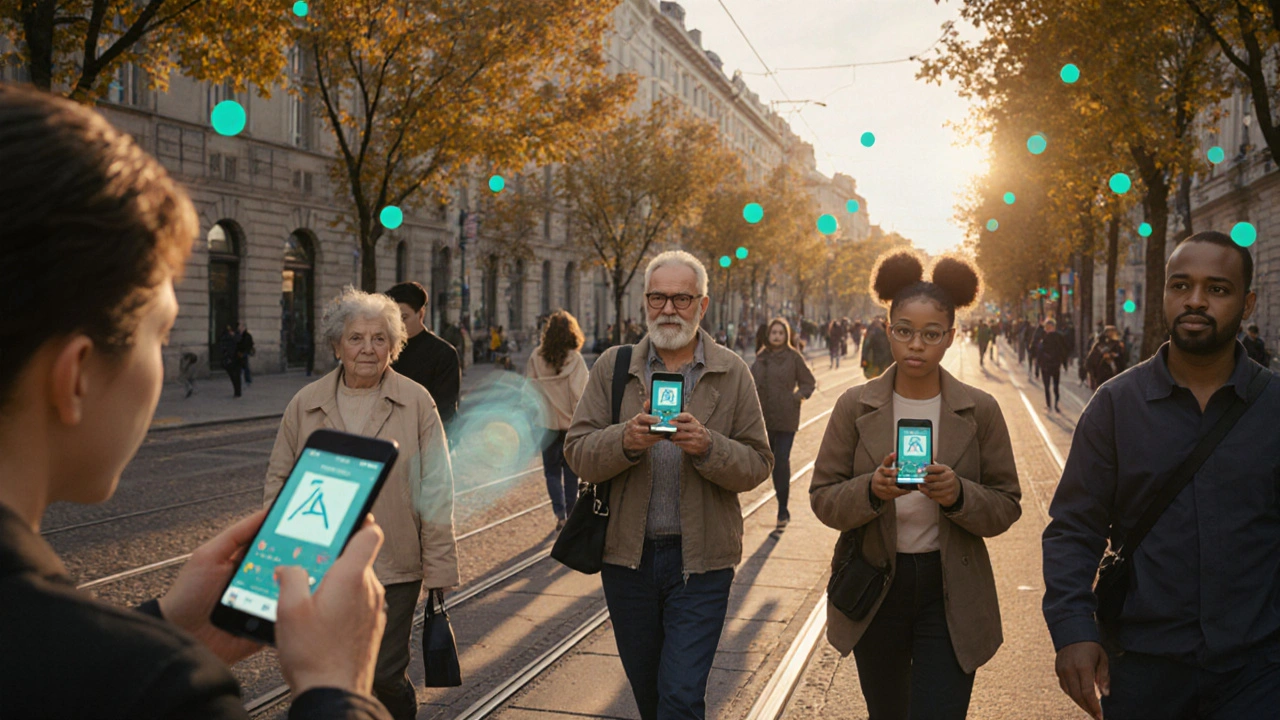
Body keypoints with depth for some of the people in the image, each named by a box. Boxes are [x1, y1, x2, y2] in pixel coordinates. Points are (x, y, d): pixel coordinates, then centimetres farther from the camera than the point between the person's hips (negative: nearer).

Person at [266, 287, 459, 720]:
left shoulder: (417, 403, -2)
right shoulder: (305, 404, 3)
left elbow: (436, 493, -2)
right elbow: (279, 480, 10)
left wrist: (438, 570, -4)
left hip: (394, 569, -2)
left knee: (386, 677, 3)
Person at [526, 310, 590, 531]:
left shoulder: (536, 357, -5)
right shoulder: (575, 359, -11)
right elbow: (579, 394, -14)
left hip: (547, 422, 1)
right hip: (571, 423, -1)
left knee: (552, 471, 12)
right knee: (571, 471, 14)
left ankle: (559, 513, -4)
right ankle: (571, 514, 20)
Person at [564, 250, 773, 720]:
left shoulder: (732, 373, 0)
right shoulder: (613, 367, 3)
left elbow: (758, 465, -3)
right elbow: (578, 453, -4)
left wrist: (707, 447, -22)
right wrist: (625, 440, -24)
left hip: (701, 559, -2)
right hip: (628, 554, 2)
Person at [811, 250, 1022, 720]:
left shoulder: (979, 411, -3)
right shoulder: (855, 407, -3)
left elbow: (1006, 506, -2)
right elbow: (823, 499, -4)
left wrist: (958, 495, -22)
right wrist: (871, 491, -24)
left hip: (951, 595, -1)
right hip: (874, 588, 2)